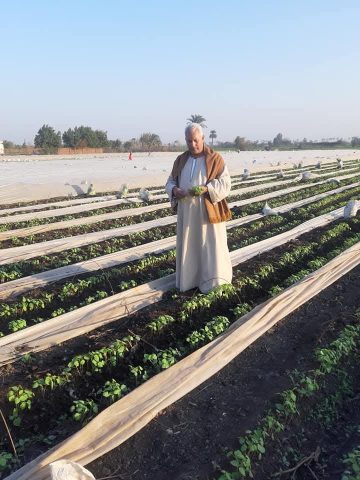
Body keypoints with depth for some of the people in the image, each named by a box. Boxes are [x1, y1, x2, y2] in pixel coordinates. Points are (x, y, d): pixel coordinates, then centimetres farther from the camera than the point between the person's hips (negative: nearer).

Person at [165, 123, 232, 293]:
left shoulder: (215, 158, -5)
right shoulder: (181, 160, 9)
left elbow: (225, 183, -8)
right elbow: (170, 182, 11)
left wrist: (206, 189, -25)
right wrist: (174, 190, -13)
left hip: (208, 212, -4)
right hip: (187, 212, 4)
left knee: (210, 245, 0)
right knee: (188, 246, 9)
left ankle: (212, 281, 10)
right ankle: (190, 279, 20)